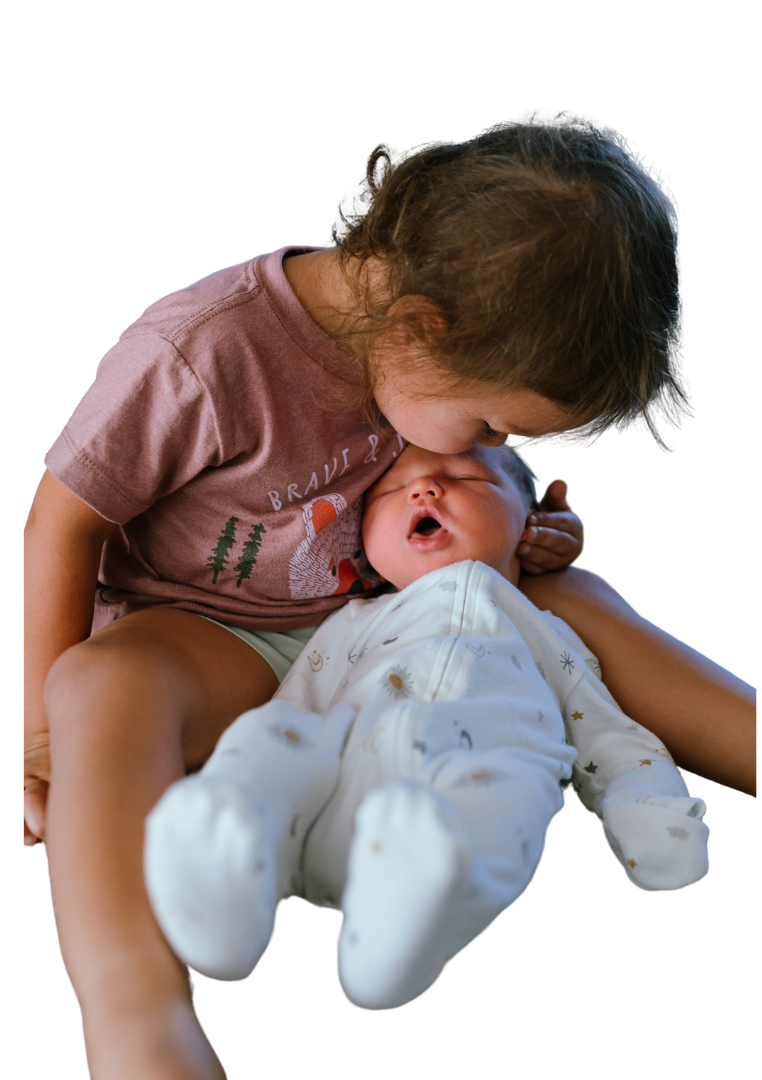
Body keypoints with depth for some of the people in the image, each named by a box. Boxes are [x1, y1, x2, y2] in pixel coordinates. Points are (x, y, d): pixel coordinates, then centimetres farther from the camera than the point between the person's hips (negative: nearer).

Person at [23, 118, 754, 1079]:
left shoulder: (423, 349, -8)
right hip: (204, 636, -6)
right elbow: (62, 524, -17)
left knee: (567, 599, -5)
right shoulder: (198, 354, -28)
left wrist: (531, 529, -6)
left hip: (365, 617, 6)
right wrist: (49, 731, -13)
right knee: (106, 684, -39)